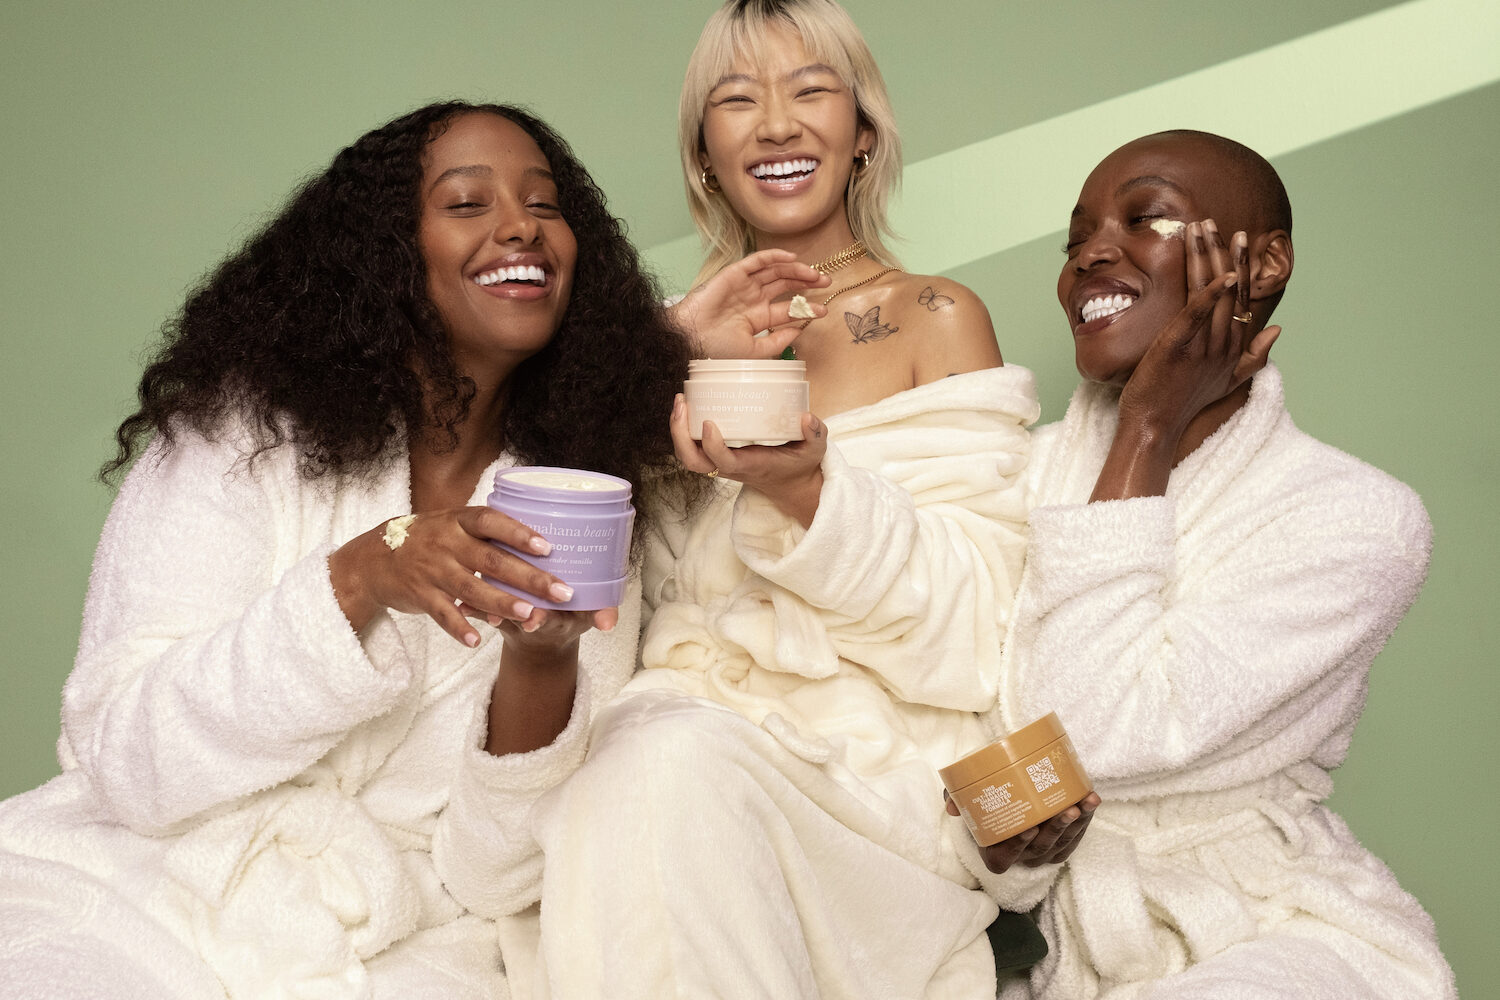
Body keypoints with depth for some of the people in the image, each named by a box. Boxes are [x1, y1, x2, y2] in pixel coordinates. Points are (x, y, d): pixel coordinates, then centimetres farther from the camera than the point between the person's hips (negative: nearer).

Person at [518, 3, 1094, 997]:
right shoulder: (684, 327, 16)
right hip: (693, 714, 3)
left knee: (677, 769, -32)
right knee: (650, 761, -31)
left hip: (874, 755, -2)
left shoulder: (937, 317, 4)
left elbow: (975, 615, -3)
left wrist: (808, 492, -21)